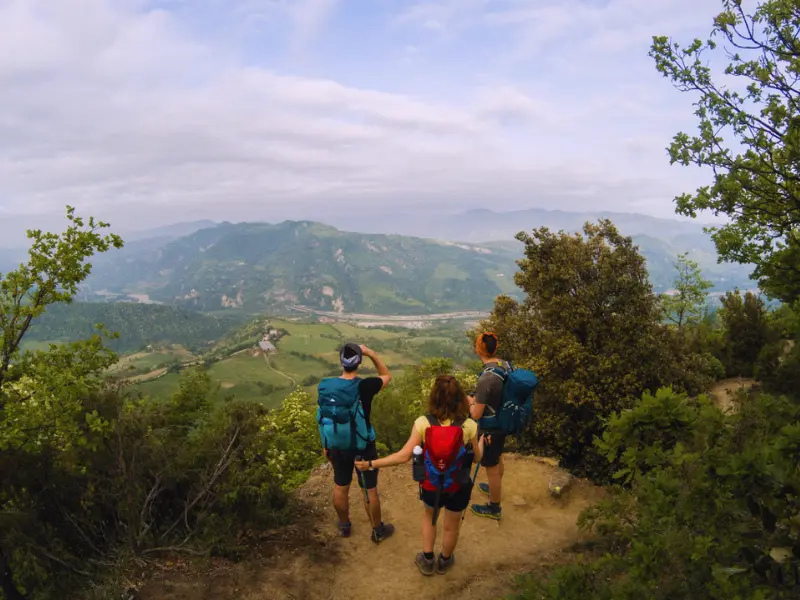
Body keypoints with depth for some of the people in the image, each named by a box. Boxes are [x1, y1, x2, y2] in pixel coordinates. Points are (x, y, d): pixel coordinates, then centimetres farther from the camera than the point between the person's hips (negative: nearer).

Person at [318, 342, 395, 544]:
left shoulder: (324, 386, -14)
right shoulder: (365, 386, -25)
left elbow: (323, 418, -2)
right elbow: (387, 376, -4)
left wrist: (325, 445, 12)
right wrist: (371, 353, -10)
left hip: (338, 445, 4)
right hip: (363, 446, -3)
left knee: (340, 487, 22)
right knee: (370, 490, 14)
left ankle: (344, 526, 42)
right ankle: (378, 531, 31)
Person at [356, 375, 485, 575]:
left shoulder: (423, 423, -19)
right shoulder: (469, 425, -18)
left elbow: (404, 456, -20)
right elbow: (477, 457, -4)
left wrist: (371, 464, -12)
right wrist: (481, 440, 18)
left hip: (431, 485, 1)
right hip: (458, 487, 0)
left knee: (429, 516, 32)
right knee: (451, 526, 26)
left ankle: (427, 560, 43)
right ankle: (444, 561, 49)